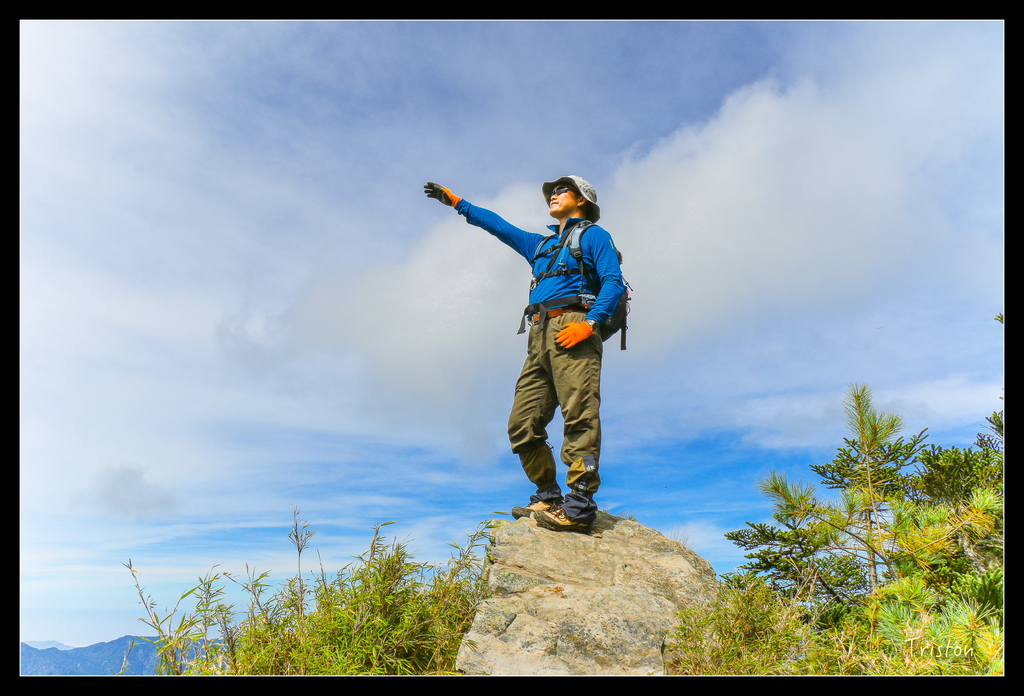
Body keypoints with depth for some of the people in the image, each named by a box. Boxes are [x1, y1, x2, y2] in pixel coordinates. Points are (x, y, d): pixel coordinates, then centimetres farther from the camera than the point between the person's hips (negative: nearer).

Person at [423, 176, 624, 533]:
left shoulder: (593, 235, 14)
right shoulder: (540, 245, 35)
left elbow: (613, 282, -1)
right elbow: (498, 225, 43)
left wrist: (590, 322, -16)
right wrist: (456, 202, 45)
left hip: (571, 331, -7)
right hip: (540, 336, 7)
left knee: (579, 415, -18)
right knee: (522, 424, -3)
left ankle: (579, 506, -25)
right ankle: (549, 499, 1)